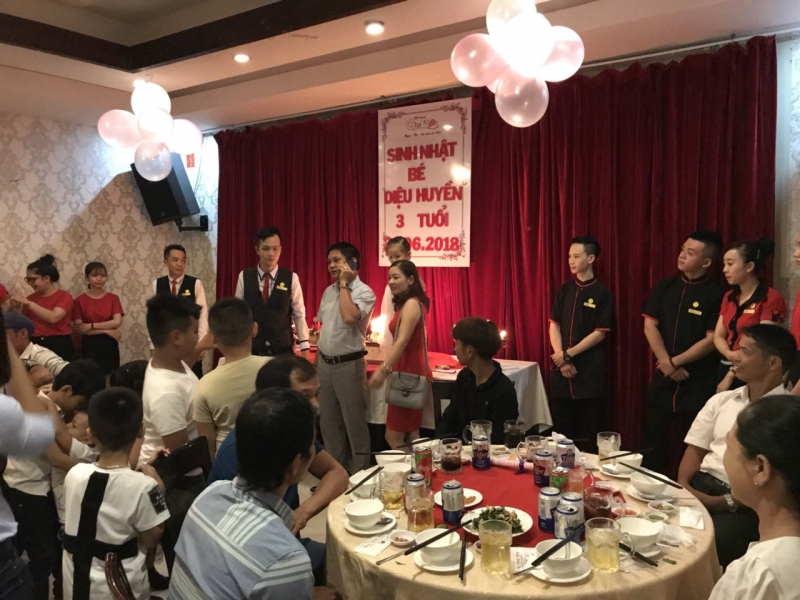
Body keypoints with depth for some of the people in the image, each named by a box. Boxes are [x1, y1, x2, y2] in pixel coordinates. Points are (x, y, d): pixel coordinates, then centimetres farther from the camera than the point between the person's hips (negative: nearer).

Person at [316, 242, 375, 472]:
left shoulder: (363, 292, -12)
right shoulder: (328, 291, 10)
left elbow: (349, 317, -31)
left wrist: (344, 284, -19)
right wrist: (317, 361, 17)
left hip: (349, 365, -7)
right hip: (325, 364, 7)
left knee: (354, 423, 3)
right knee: (328, 422, 17)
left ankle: (359, 473, 17)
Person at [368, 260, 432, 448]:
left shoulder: (411, 304, -16)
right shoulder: (406, 304, 14)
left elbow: (402, 341, -26)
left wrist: (384, 369, -34)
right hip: (410, 373, 10)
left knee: (394, 437, -4)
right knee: (411, 435, 14)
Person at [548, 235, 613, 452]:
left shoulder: (602, 294, -5)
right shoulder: (563, 291, 8)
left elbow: (599, 333, -9)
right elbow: (554, 326, 5)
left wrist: (568, 354, -12)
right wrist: (560, 358, -8)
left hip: (590, 369, -4)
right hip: (562, 369, 4)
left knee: (589, 431, 4)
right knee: (561, 428, 11)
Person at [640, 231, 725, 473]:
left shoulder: (715, 295, -7)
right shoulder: (664, 287, 5)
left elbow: (712, 340, -11)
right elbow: (650, 326, 0)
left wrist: (675, 362, -11)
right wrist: (666, 363, -10)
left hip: (699, 381, -3)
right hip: (663, 376, 4)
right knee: (653, 439, 9)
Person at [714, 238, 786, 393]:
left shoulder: (771, 299, -12)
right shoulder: (729, 297, 10)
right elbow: (718, 335, 8)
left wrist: (730, 377, -11)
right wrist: (729, 354, -14)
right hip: (725, 368, 6)